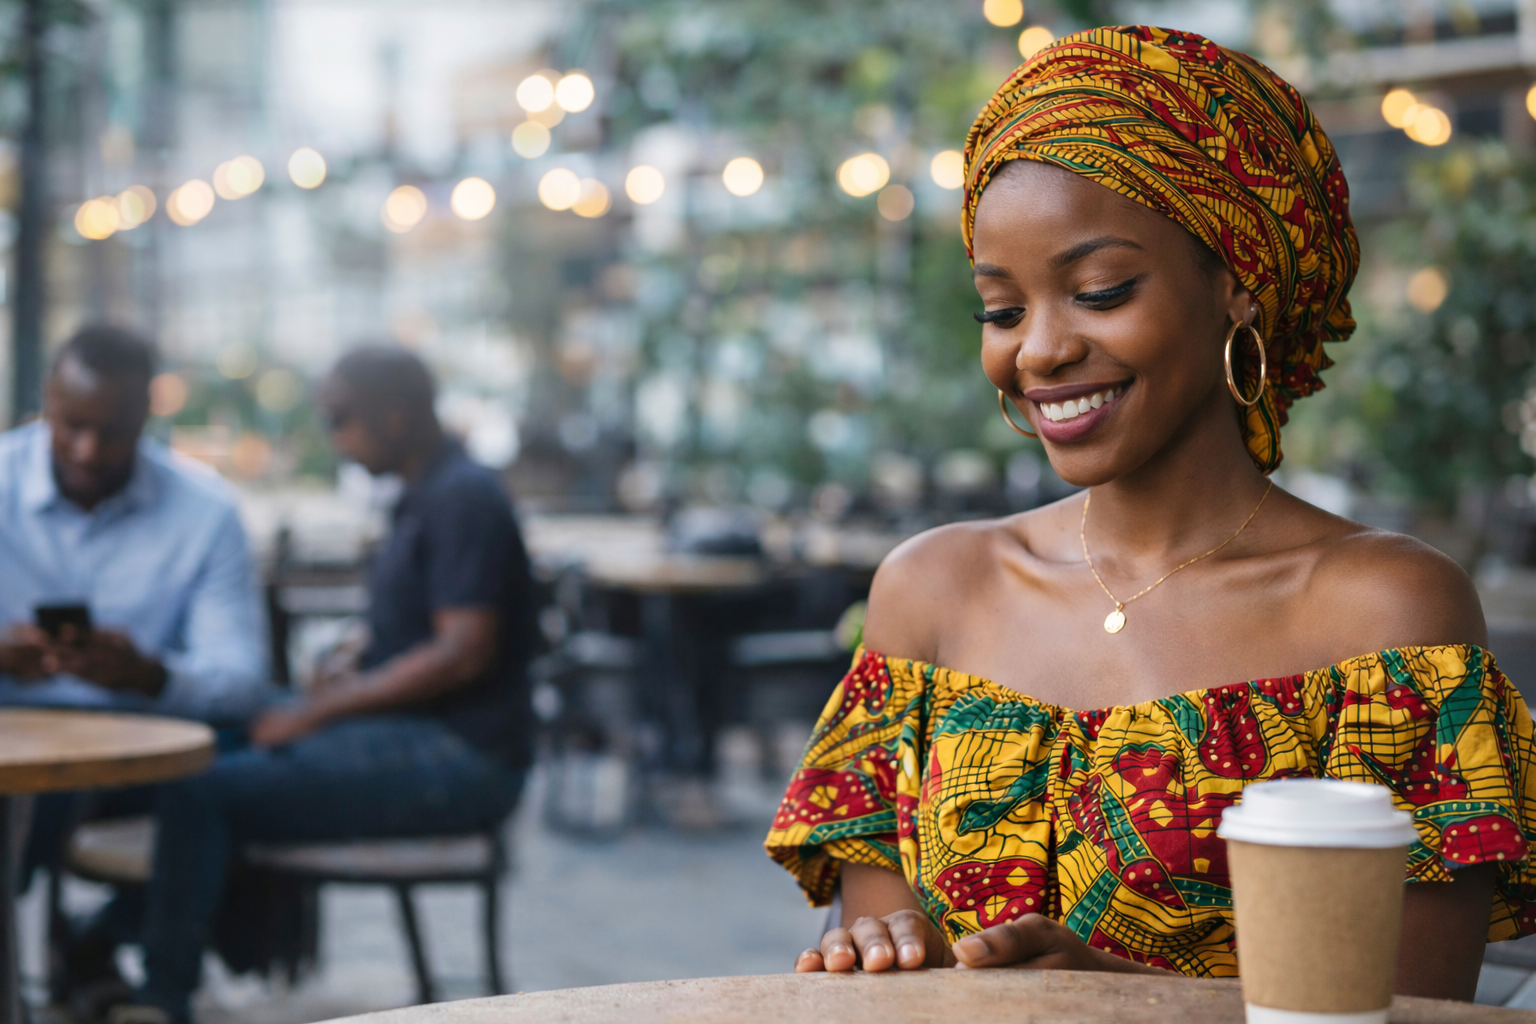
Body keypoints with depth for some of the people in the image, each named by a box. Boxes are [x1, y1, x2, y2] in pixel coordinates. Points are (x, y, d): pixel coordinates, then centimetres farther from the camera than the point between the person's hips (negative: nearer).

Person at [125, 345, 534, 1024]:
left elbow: (465, 653, -20)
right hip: (415, 737, 11)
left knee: (200, 793, -19)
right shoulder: (424, 497, 17)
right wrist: (347, 681, 6)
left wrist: (321, 711, -15)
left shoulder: (463, 498, -13)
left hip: (460, 761, -11)